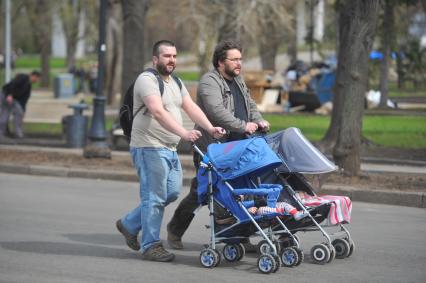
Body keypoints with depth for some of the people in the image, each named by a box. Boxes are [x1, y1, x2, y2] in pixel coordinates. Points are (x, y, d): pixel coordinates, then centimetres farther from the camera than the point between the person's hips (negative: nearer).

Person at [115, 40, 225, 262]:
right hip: (150, 148, -9)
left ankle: (129, 224, 25)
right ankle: (150, 246, 1)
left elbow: (191, 107, 9)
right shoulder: (147, 80, -13)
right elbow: (158, 112, -26)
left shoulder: (175, 83, 18)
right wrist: (184, 133, -36)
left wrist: (210, 128, -8)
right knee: (155, 197, -7)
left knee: (171, 193, 11)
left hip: (169, 149, 9)